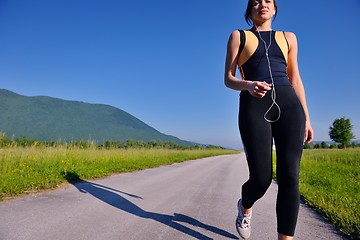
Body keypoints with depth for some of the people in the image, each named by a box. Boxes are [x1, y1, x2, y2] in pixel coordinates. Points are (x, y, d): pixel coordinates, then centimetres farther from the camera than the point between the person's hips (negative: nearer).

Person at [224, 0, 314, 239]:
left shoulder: (288, 37, 22)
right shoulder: (238, 36, 14)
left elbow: (295, 80, 19)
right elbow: (228, 79, 7)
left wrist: (306, 118, 11)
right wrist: (248, 85, -16)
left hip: (289, 107, 4)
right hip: (254, 109, -3)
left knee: (290, 177, -8)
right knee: (261, 179, -8)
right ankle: (245, 207, 29)